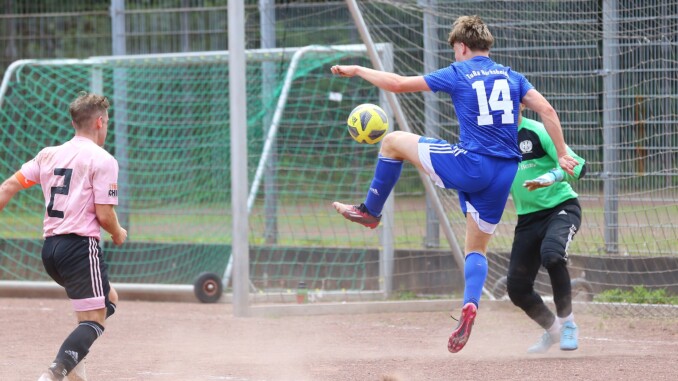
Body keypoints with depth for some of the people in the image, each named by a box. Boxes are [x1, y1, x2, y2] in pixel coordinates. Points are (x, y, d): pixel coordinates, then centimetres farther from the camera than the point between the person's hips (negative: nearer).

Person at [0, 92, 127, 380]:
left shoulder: (49, 154, 13)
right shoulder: (103, 160, -6)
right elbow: (104, 214, -11)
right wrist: (118, 234, 8)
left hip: (49, 248, 8)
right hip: (81, 246, -8)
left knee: (108, 299, 24)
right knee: (94, 319, -6)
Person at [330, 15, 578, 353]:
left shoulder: (457, 74, 1)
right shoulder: (512, 77, 14)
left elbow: (398, 84, 2)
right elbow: (546, 110, 4)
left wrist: (357, 71, 15)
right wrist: (562, 156, 8)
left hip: (469, 165, -5)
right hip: (504, 176, 5)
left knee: (393, 141, 13)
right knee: (477, 249, 17)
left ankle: (370, 211, 24)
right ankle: (470, 305, -10)